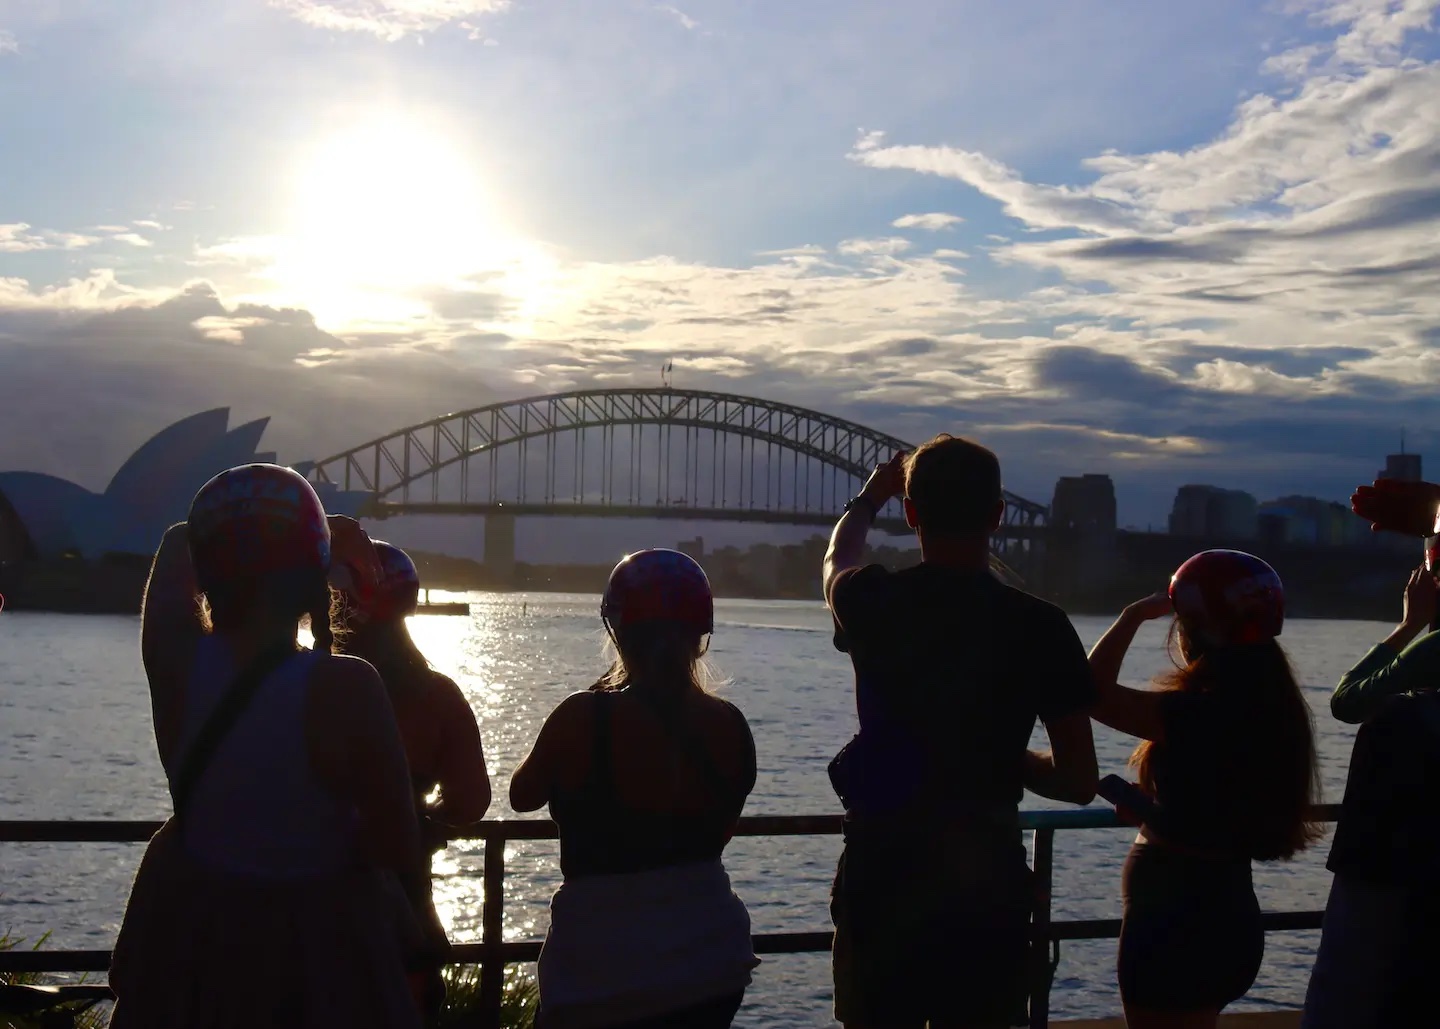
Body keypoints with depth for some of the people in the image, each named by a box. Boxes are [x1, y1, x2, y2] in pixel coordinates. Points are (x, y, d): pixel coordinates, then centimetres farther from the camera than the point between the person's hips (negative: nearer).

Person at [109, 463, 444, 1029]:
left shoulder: (176, 659, -14)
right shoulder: (345, 687, -27)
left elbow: (182, 538, 7)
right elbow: (399, 850, -17)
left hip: (186, 935, 4)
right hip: (319, 946, -4)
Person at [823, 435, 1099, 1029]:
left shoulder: (874, 605, -7)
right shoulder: (1041, 628, -9)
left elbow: (839, 556, 20)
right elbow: (1080, 784, -5)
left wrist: (870, 497, 40)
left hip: (879, 885, 1)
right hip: (988, 891, 0)